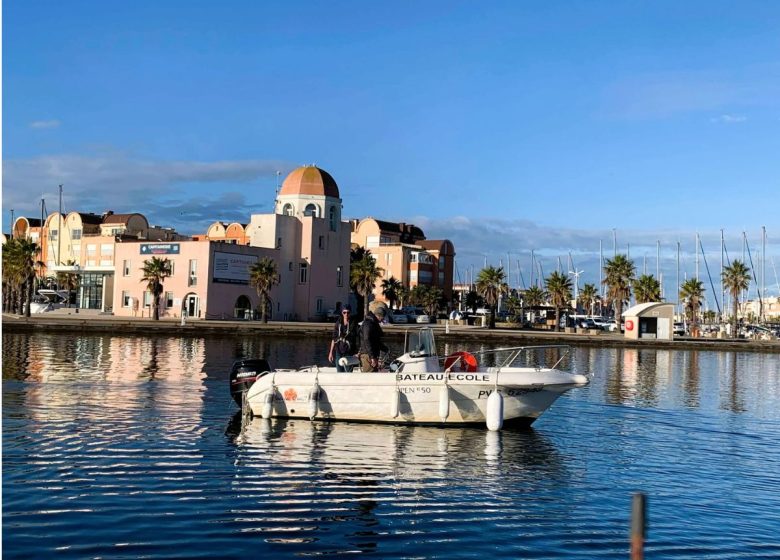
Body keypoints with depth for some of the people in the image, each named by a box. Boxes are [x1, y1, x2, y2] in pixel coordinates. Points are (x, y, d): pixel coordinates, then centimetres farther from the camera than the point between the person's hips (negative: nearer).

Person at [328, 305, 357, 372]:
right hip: (338, 352, 4)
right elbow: (334, 339, 12)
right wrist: (331, 352, 11)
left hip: (349, 353, -4)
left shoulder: (353, 324, -4)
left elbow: (357, 339, -4)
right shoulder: (338, 323, 8)